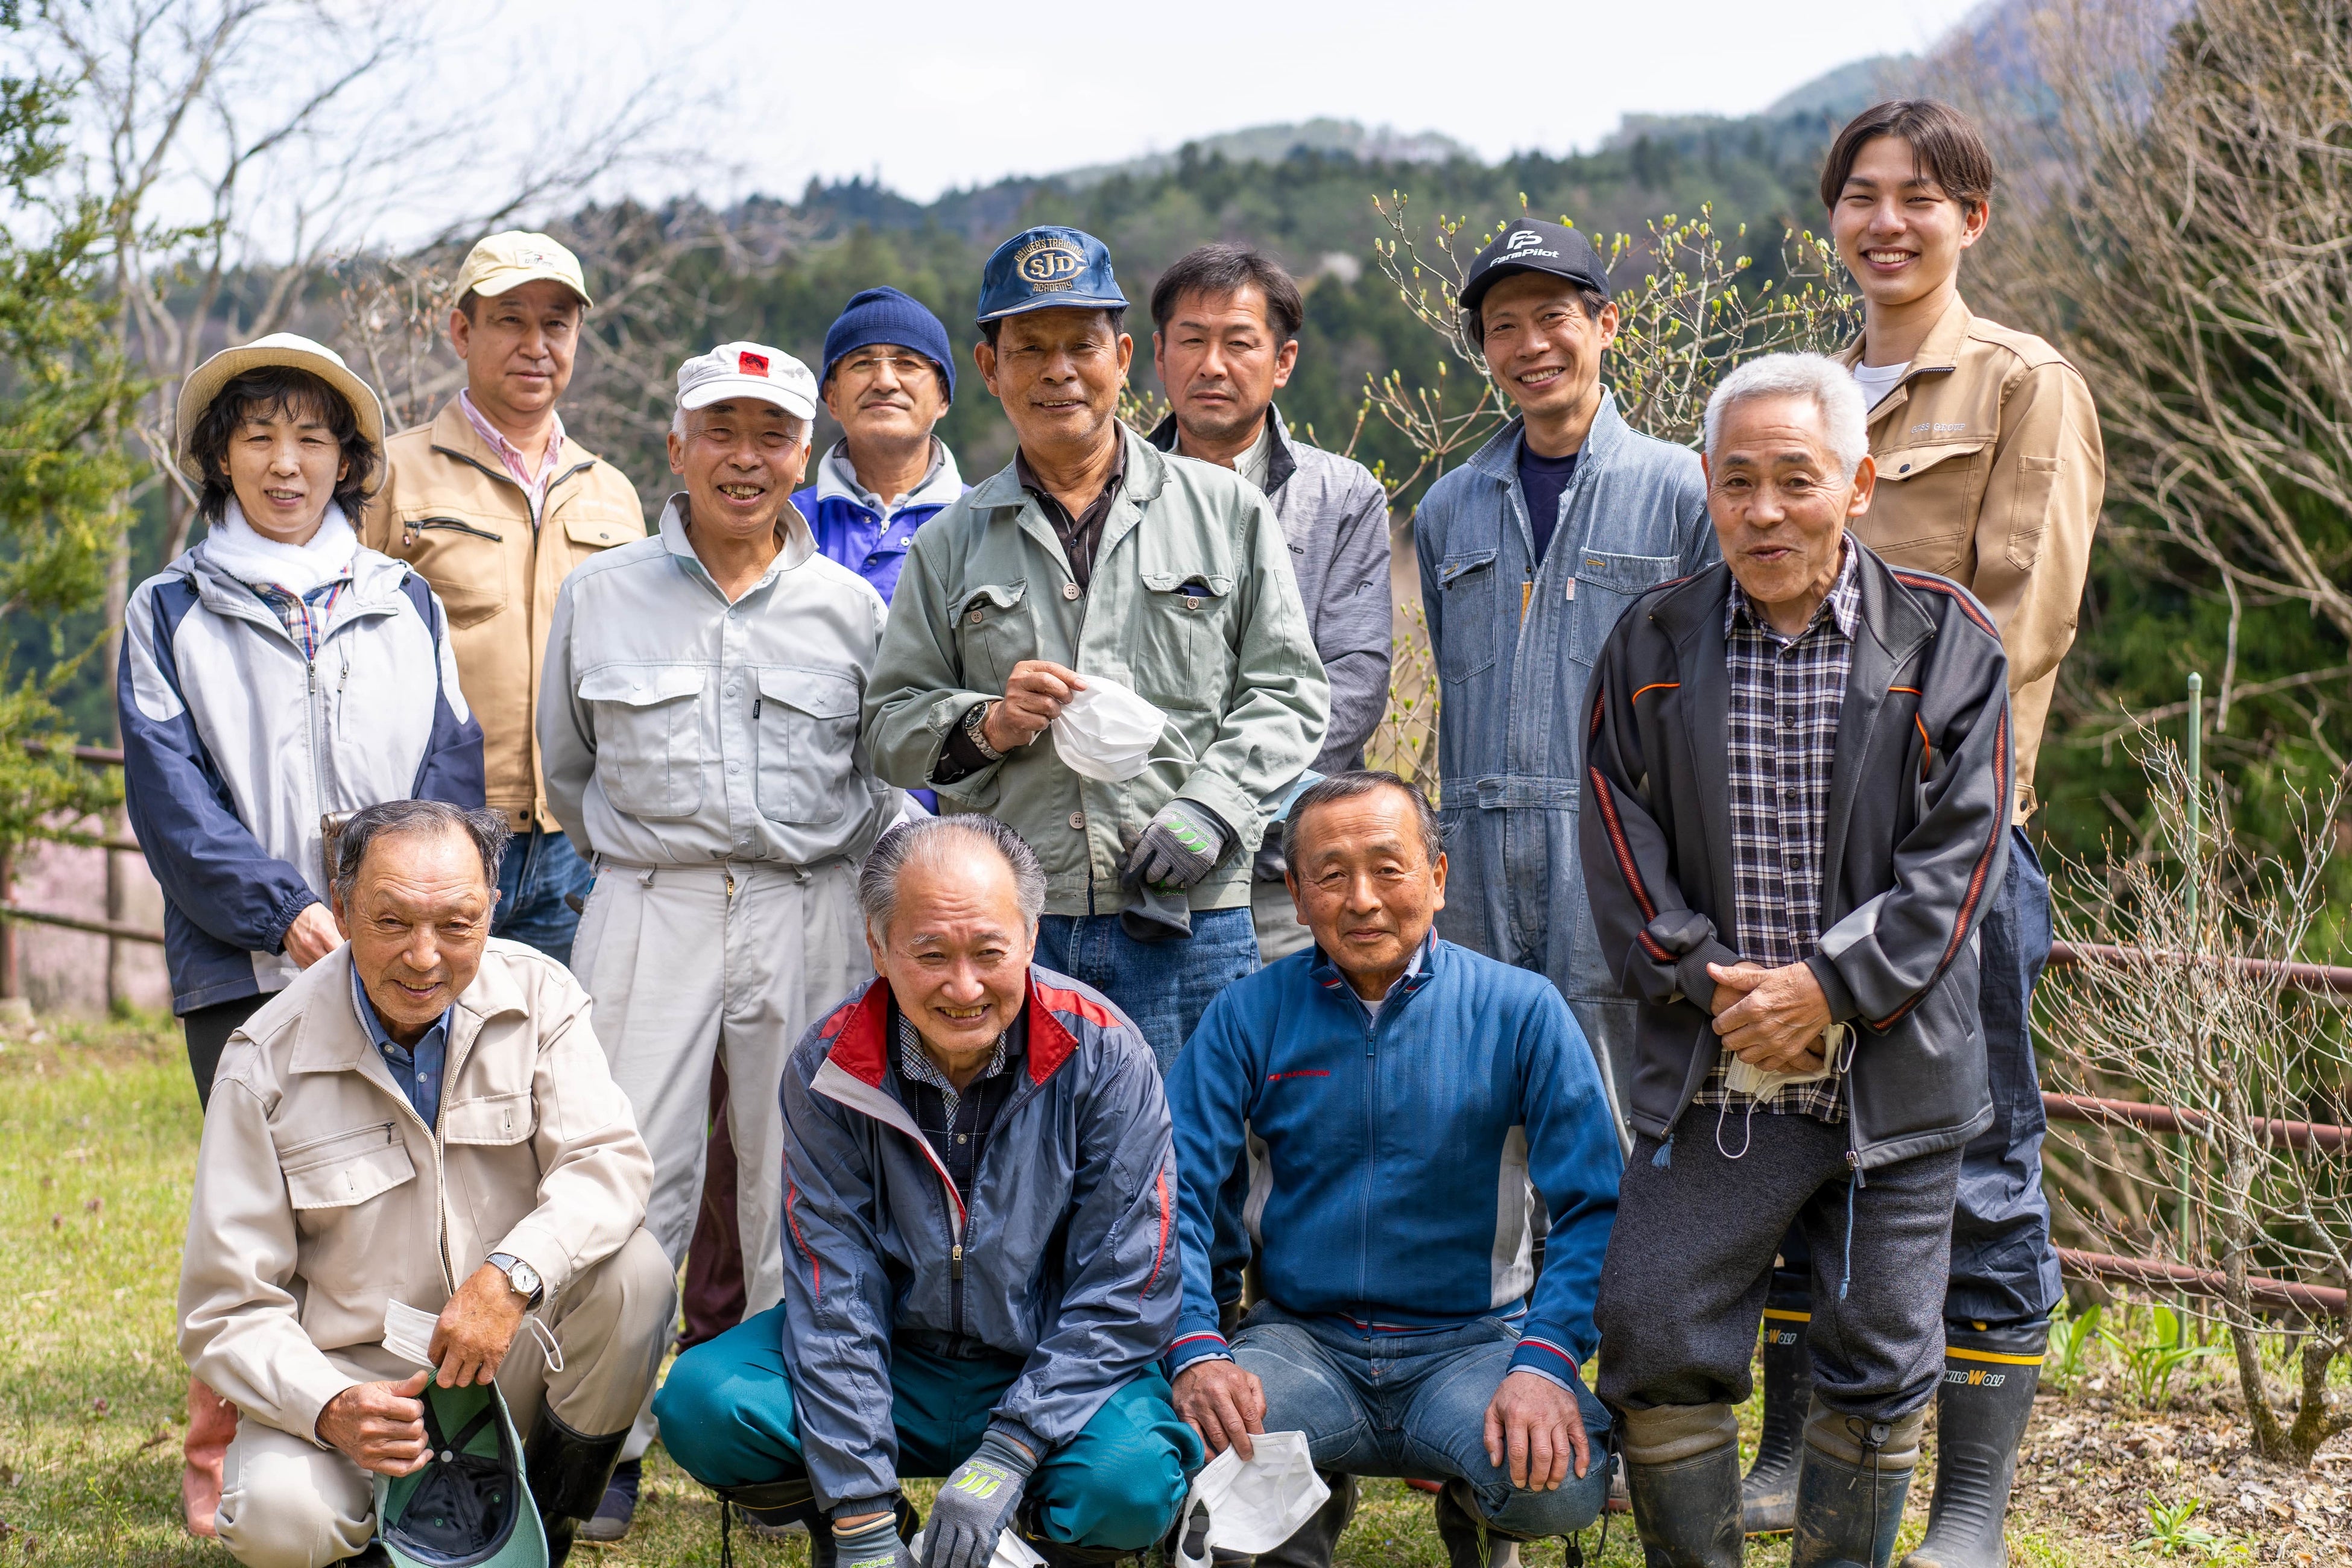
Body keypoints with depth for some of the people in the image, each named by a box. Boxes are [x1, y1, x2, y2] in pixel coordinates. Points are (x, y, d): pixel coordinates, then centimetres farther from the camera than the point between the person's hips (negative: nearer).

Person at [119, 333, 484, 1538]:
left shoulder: (404, 604, 15)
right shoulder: (171, 614, 9)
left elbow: (454, 773, 9)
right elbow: (170, 797, -1)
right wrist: (283, 910, -13)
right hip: (244, 970, -2)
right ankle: (220, 1463, 9)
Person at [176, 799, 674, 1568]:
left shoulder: (537, 995, -5)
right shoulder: (265, 1062, -11)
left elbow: (607, 1162, -17)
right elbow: (228, 1309, -11)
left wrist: (513, 1275, -37)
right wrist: (332, 1410, -30)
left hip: (516, 1358, 2)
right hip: (355, 1375, -2)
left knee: (634, 1270, -27)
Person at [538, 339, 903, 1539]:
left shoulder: (850, 607, 8)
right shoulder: (600, 595, 8)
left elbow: (889, 770, 14)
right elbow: (567, 768, 17)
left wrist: (827, 861, 4)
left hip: (809, 918, 1)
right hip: (647, 912, 0)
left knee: (797, 1184, 4)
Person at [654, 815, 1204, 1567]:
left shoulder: (1102, 1055, -16)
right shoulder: (828, 1068, -12)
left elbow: (1125, 1291, -14)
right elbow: (834, 1294, -13)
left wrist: (1008, 1454, -24)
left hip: (1051, 1368, -1)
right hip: (893, 1359, 1)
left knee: (1131, 1481, -33)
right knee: (701, 1403, -24)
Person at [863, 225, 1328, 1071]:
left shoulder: (1227, 510, 10)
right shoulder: (951, 543, 13)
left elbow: (1287, 688, 6)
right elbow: (890, 728, 12)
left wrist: (1207, 810, -8)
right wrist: (986, 724, -8)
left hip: (1186, 917, -1)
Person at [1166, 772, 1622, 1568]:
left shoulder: (1519, 1011, -2)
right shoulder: (1250, 1016, 1)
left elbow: (1593, 1209, -5)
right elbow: (1176, 1188, -3)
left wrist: (1546, 1364, -21)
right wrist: (1196, 1352, -20)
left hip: (1472, 1342, 0)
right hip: (1301, 1341, 1)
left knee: (1559, 1484, -31)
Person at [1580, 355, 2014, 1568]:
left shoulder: (1944, 642, -2)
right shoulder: (1652, 645, 4)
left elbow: (1959, 853, -7)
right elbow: (1620, 844, 2)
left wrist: (1830, 987, -15)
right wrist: (1707, 981, -11)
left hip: (1888, 1072, -1)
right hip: (1709, 1072, 1)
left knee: (1877, 1364, 8)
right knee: (1657, 1342, -1)